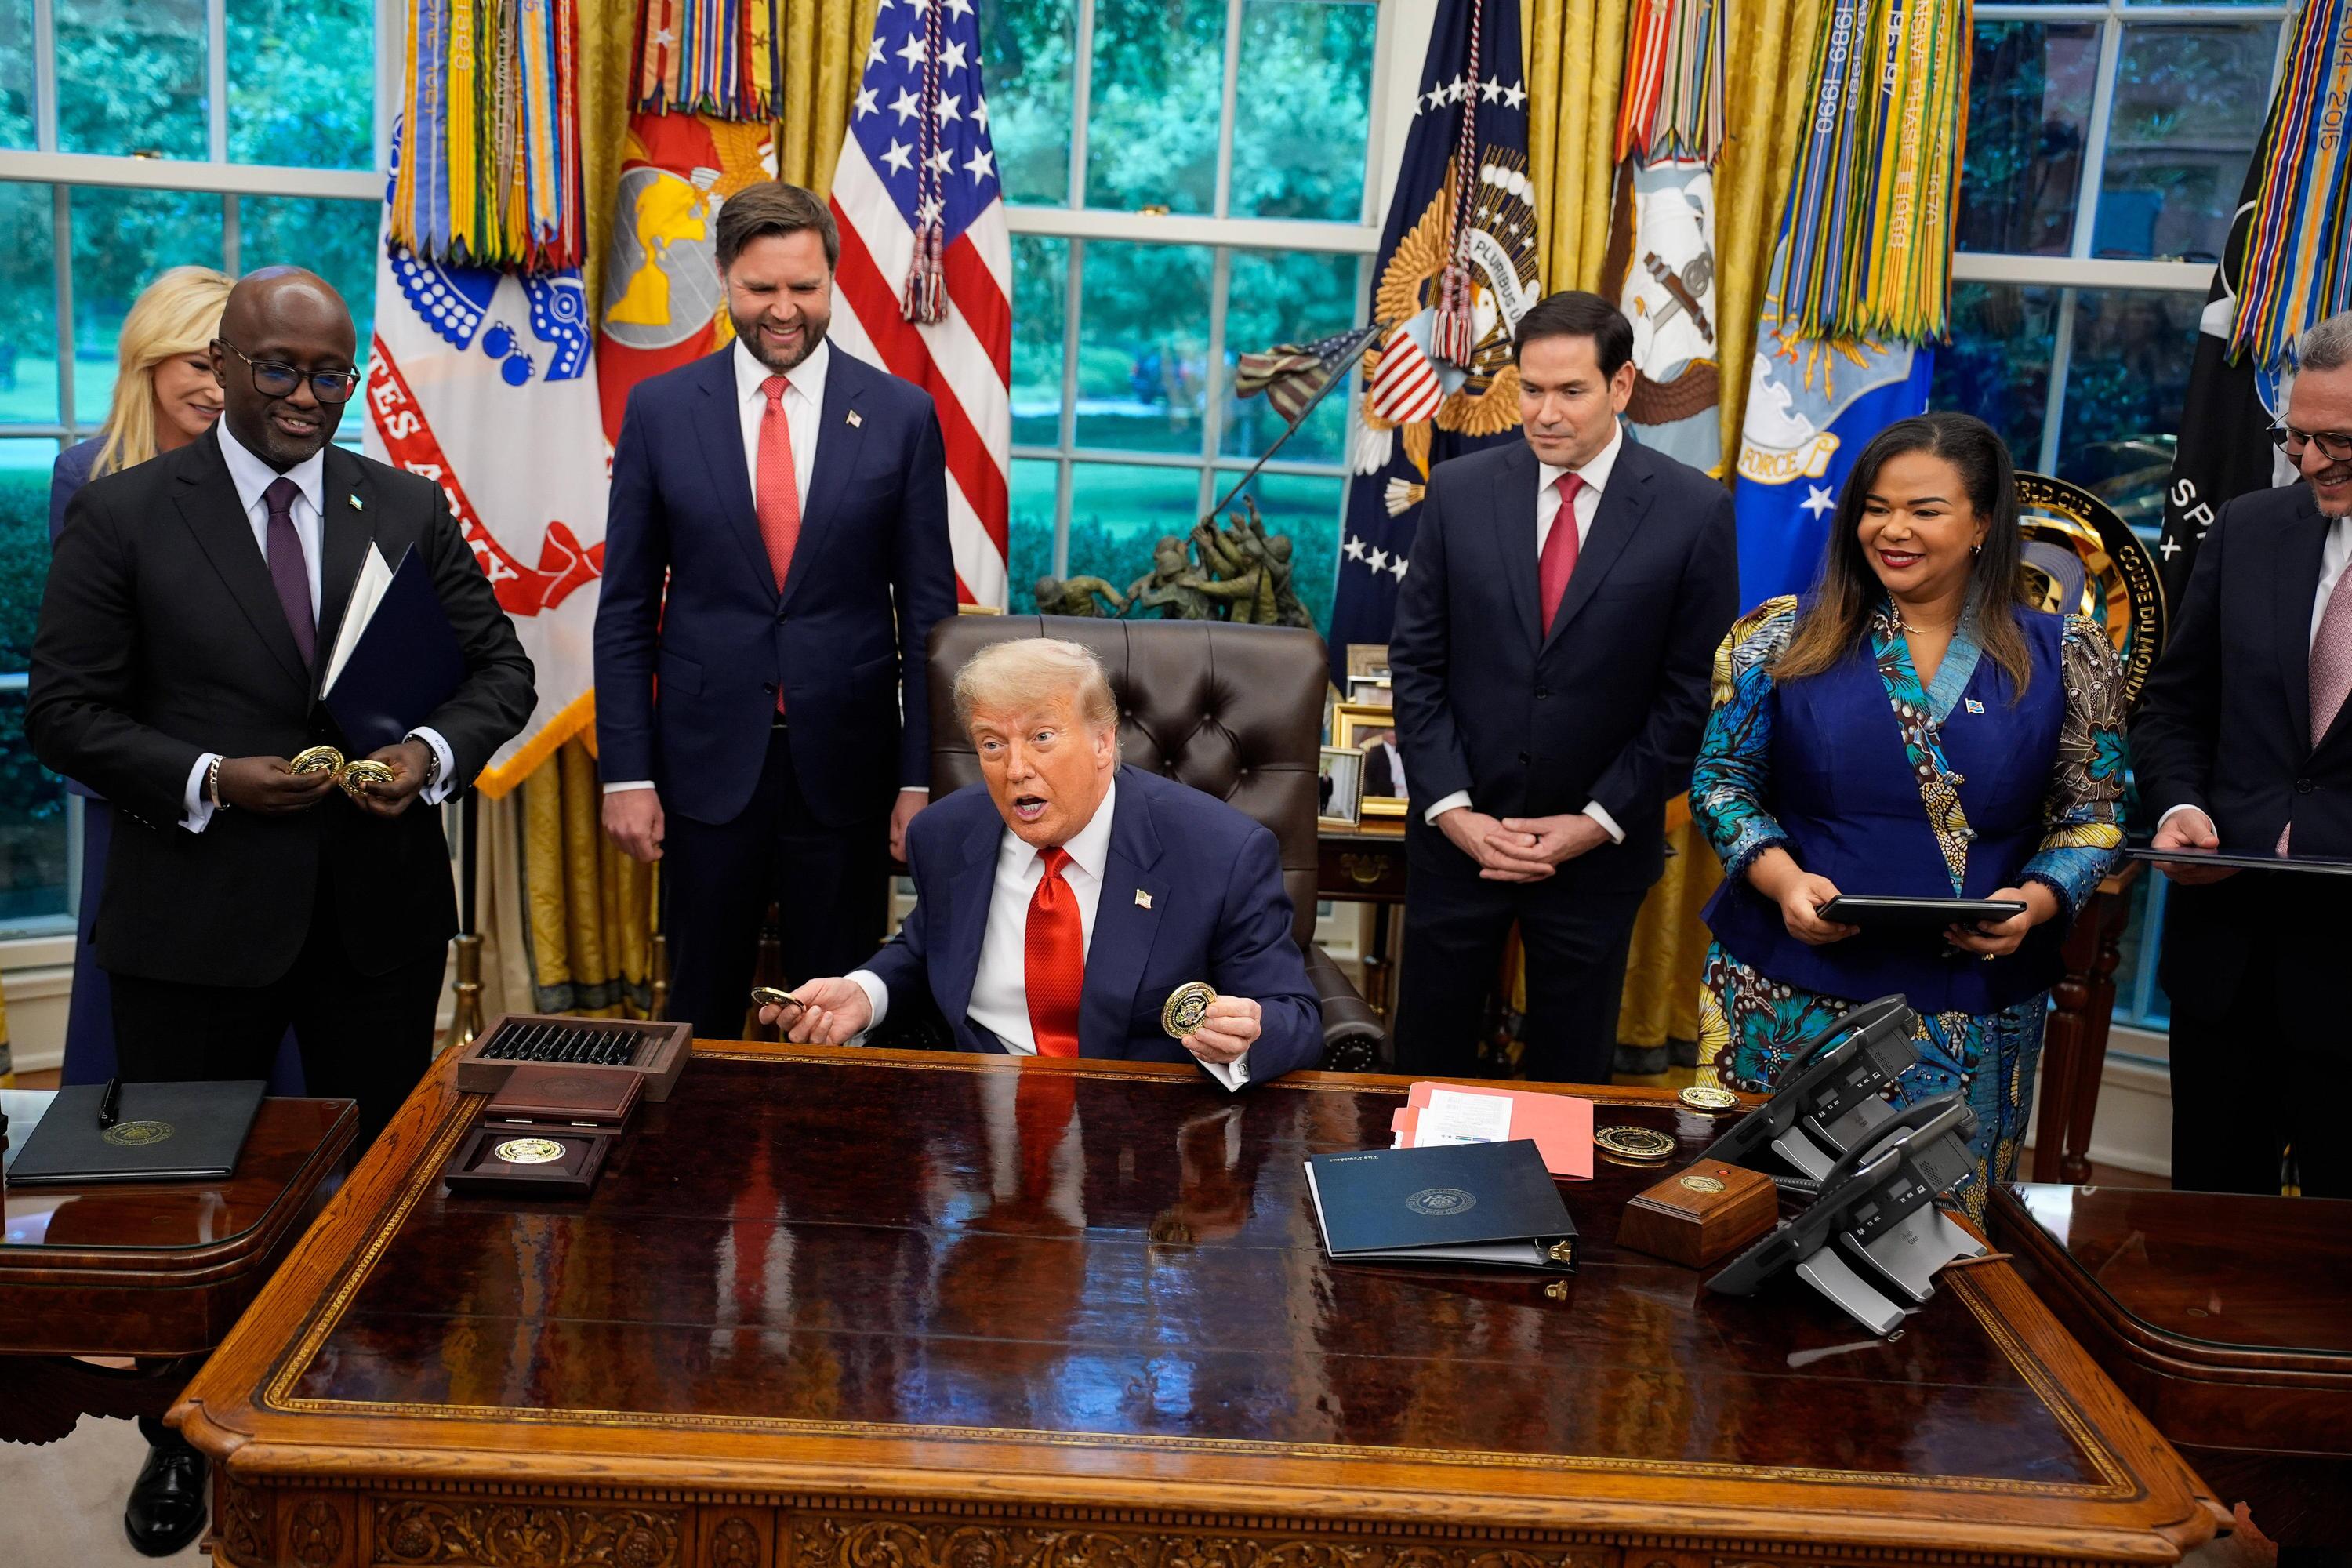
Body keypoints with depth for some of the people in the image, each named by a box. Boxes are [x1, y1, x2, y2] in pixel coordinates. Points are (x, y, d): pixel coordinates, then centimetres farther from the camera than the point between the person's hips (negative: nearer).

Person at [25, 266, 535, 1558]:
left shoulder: (410, 508, 4)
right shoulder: (120, 516, -4)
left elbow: (497, 665, 7)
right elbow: (64, 711, -4)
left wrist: (433, 752, -13)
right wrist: (209, 779, -19)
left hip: (380, 907, 2)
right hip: (198, 913, -2)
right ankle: (184, 1438, 33)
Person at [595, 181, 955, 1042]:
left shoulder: (901, 414, -1)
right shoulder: (660, 409, 1)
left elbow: (927, 608, 1)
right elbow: (626, 609, 3)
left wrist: (921, 779, -3)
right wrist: (626, 773, -3)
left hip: (846, 766, 0)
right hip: (707, 762, 1)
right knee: (701, 1013, 12)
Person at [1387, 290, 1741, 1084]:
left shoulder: (1694, 510, -8)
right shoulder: (1458, 491, -2)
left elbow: (1693, 689, -5)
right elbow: (1416, 661, 0)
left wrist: (1600, 821, -9)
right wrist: (1451, 807, -8)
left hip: (1600, 845, -1)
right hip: (1460, 832, 1)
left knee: (1569, 1073, 13)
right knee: (1428, 1051, 11)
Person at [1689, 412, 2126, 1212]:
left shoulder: (2062, 657, 3)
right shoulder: (1789, 637, 1)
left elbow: (2091, 815, 6)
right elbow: (1721, 779, 3)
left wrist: (2037, 900, -12)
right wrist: (1781, 877, -14)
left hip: (1971, 1018, 1)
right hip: (1785, 994, 0)